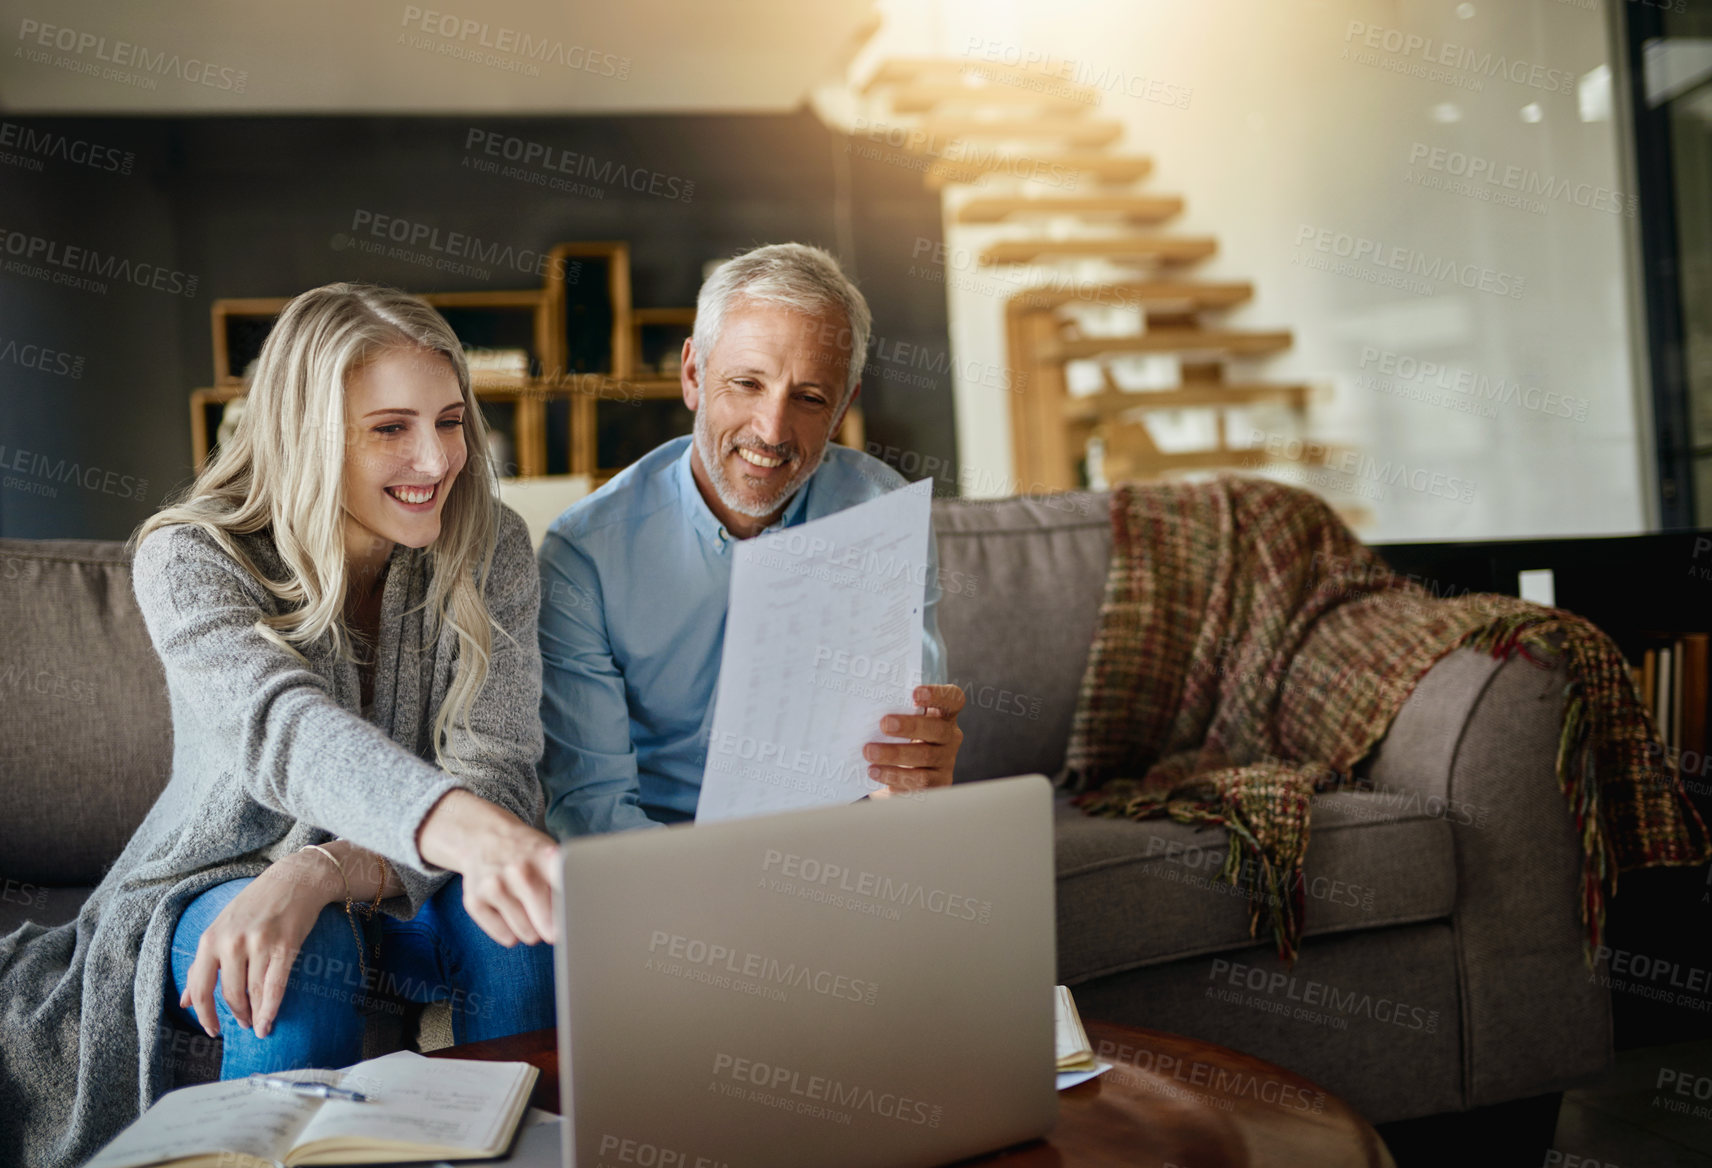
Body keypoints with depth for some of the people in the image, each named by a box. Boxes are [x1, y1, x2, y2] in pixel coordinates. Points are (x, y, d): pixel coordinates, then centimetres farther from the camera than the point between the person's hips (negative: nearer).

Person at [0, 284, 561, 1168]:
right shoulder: (191, 556, -19)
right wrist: (465, 827, -62)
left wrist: (325, 872, -41)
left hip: (397, 892, 2)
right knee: (302, 962, -34)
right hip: (222, 885, -2)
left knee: (517, 917, -29)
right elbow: (281, 727, -40)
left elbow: (498, 773, -20)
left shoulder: (491, 549, -11)